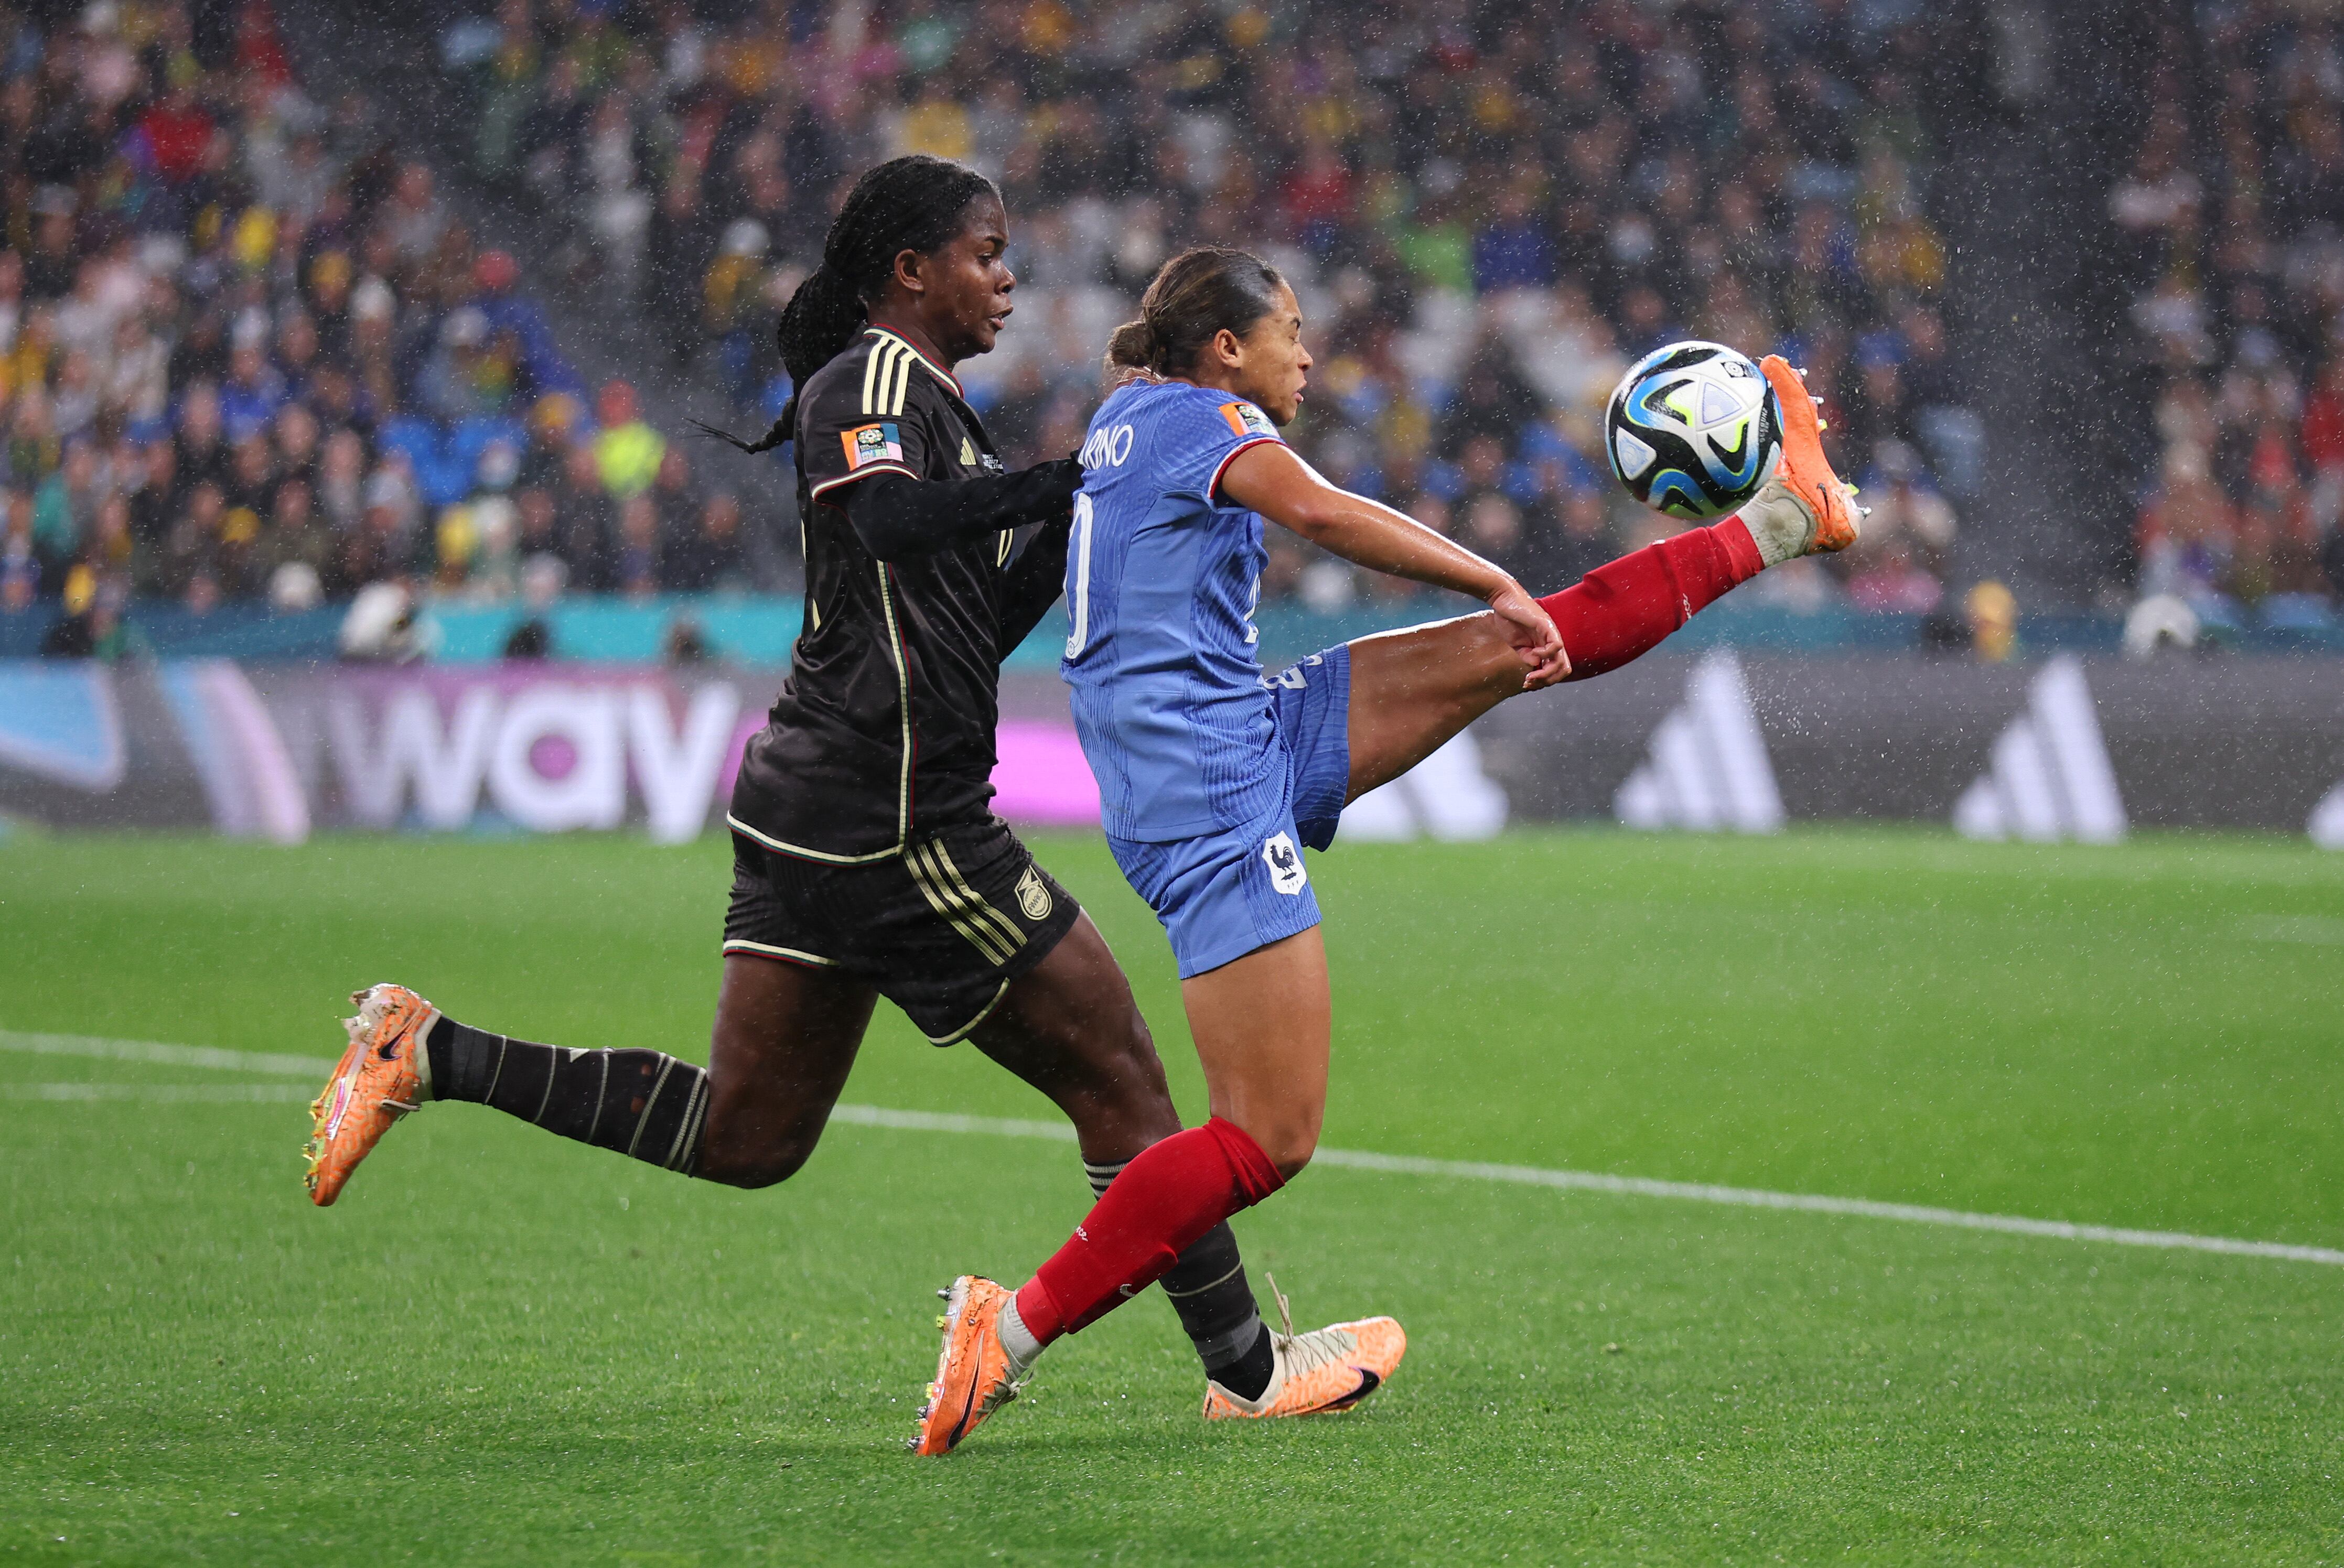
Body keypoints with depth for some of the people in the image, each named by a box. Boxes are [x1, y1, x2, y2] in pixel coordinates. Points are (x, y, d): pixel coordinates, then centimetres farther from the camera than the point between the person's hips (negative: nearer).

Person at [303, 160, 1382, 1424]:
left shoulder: (923, 400, 21)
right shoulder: (873, 379, -10)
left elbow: (979, 630, 23)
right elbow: (888, 515, -32)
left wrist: (1066, 523, 12)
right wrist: (1061, 480, -29)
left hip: (810, 812, 10)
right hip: (893, 824, -10)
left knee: (744, 1134, 10)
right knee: (1118, 1079, -1)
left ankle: (432, 1055, 8)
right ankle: (1248, 1367, 7)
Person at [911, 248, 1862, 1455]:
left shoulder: (1125, 415, 17)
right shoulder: (1208, 418, -9)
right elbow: (1317, 510, -27)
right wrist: (1498, 586, -23)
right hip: (1218, 795, -10)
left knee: (1517, 648, 10)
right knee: (1268, 1141, -13)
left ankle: (1782, 519, 21)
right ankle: (1013, 1329, -14)